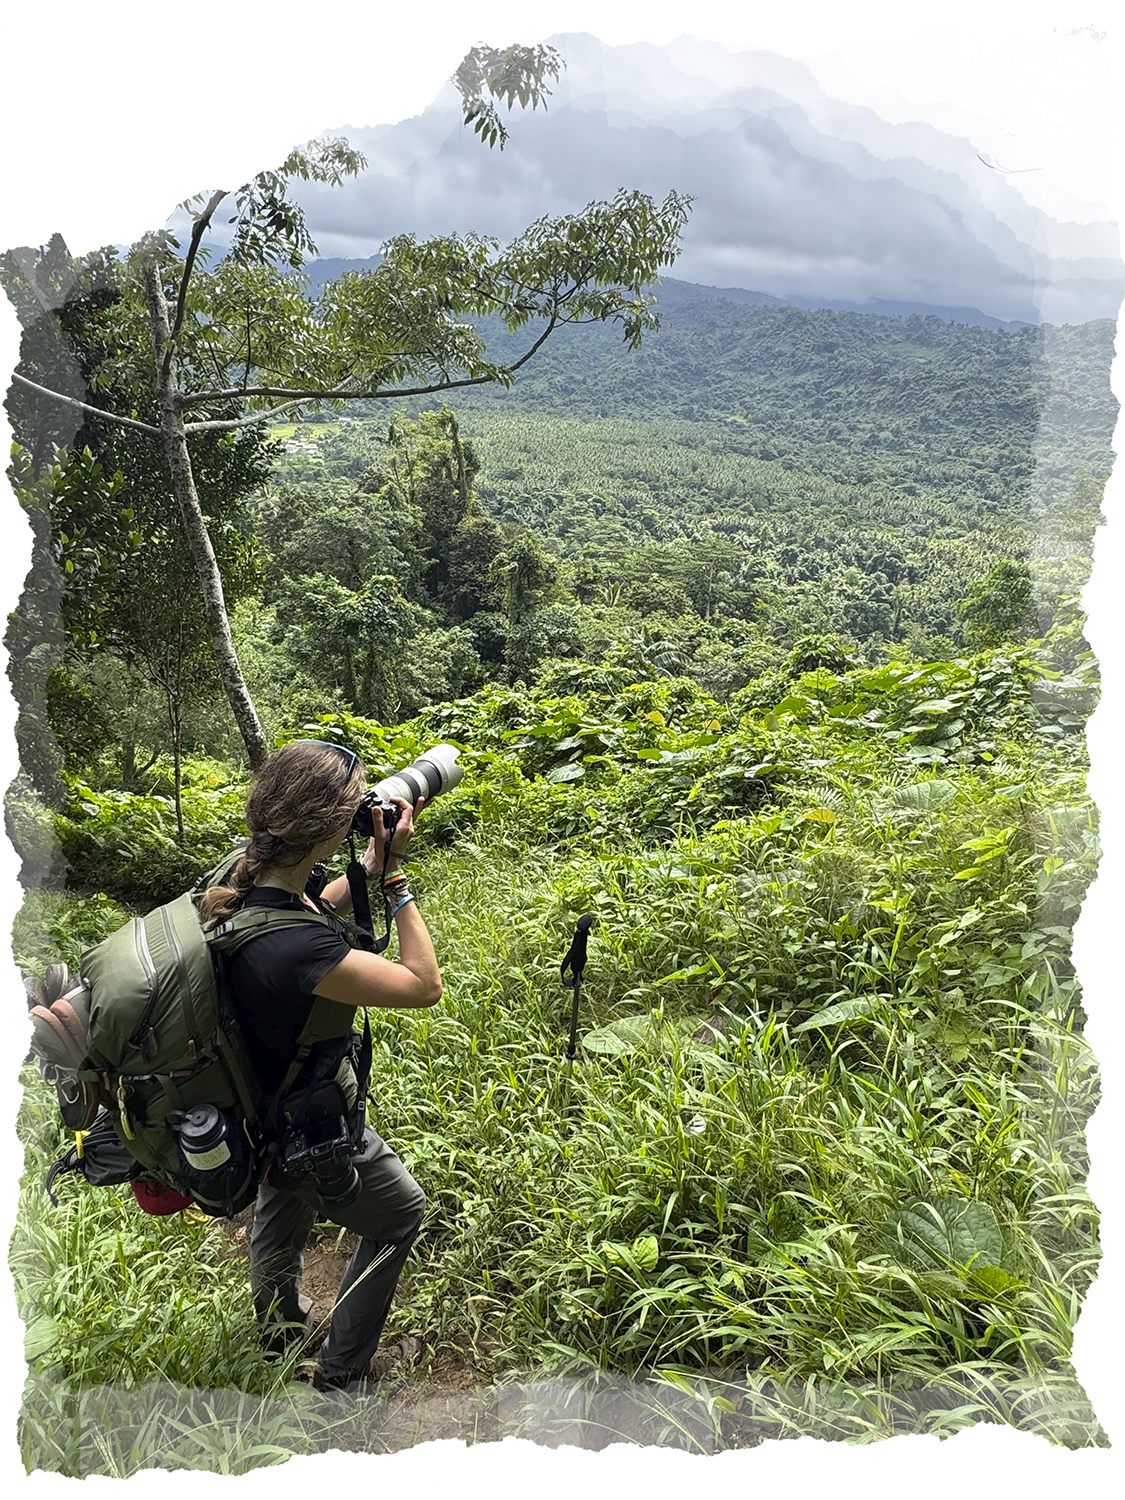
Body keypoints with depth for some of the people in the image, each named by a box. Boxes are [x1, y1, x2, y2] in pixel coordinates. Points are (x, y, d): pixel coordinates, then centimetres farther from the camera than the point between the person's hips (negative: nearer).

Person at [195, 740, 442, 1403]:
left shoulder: (248, 877, -17)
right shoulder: (292, 948, -43)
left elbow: (329, 905, 6)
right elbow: (424, 985, -30)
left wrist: (378, 854, -7)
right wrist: (395, 870, -28)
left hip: (266, 1110, 8)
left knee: (284, 1212, 34)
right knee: (402, 1212, 18)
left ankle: (280, 1325, 62)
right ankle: (343, 1372, 33)